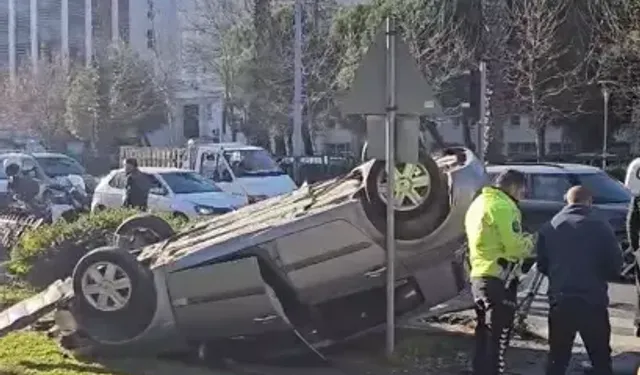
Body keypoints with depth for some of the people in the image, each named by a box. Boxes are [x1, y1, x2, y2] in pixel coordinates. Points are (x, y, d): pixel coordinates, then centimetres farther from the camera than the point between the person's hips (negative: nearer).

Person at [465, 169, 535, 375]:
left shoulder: (478, 203, 17)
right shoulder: (503, 206, -14)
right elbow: (514, 247, -17)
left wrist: (521, 240, 14)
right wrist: (529, 242, 2)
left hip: (479, 275, 10)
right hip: (498, 278, -9)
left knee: (484, 334, 17)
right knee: (498, 337, -5)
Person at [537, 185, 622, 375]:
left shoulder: (549, 227, 3)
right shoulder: (601, 226, -4)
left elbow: (542, 266, 7)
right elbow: (614, 267, -3)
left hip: (560, 301, 2)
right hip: (593, 302, -2)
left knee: (557, 359, 11)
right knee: (601, 359, 12)